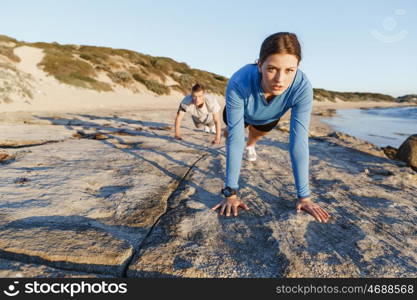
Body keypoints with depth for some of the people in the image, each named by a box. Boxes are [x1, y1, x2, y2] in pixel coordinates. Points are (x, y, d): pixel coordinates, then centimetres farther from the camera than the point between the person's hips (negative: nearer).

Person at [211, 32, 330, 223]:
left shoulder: (302, 87, -43)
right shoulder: (238, 84, -47)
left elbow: (299, 141, -41)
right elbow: (235, 139, -44)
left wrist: (304, 196, -40)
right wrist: (230, 193, -42)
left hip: (270, 117, 2)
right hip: (243, 113, -1)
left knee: (258, 134, 33)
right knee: (229, 134, 27)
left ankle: (250, 145, 70)